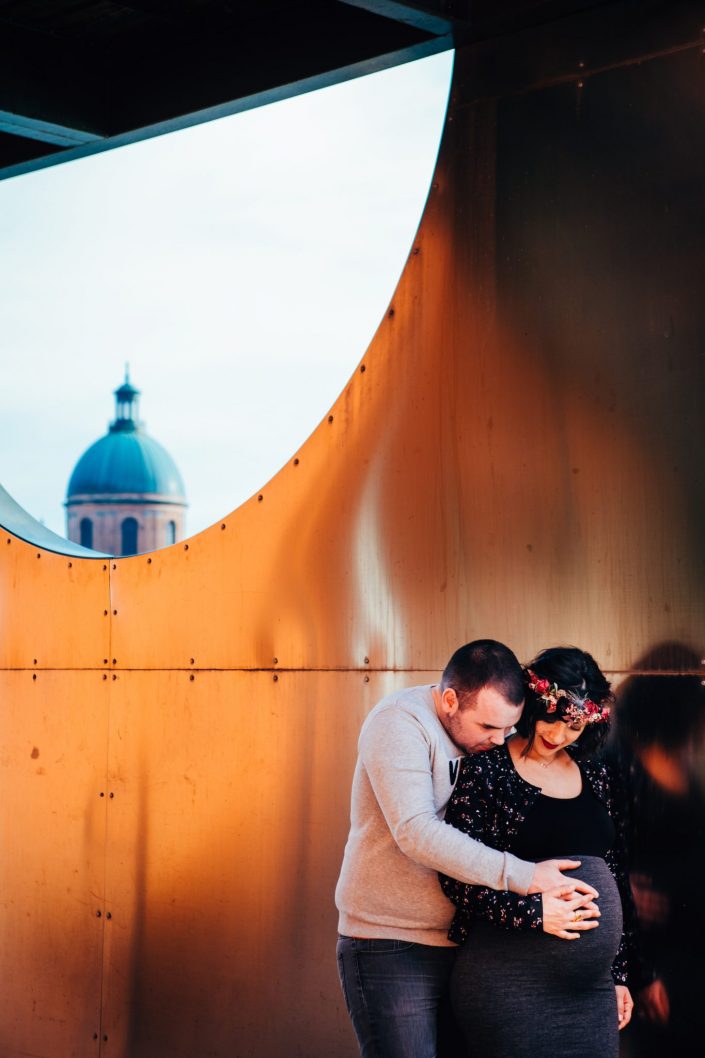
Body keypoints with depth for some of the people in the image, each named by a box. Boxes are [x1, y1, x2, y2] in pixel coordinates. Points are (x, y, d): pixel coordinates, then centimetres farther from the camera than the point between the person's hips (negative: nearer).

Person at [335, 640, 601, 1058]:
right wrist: (525, 877, -29)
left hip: (460, 945, 7)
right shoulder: (400, 723, -15)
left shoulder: (494, 734, 7)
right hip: (392, 948, -6)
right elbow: (415, 831, -27)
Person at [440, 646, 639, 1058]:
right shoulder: (487, 770, -3)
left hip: (591, 986, 5)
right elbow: (457, 877, -10)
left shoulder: (598, 777, 12)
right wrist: (537, 911, -19)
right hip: (511, 983, -5)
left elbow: (617, 881, 16)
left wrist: (620, 973, 14)